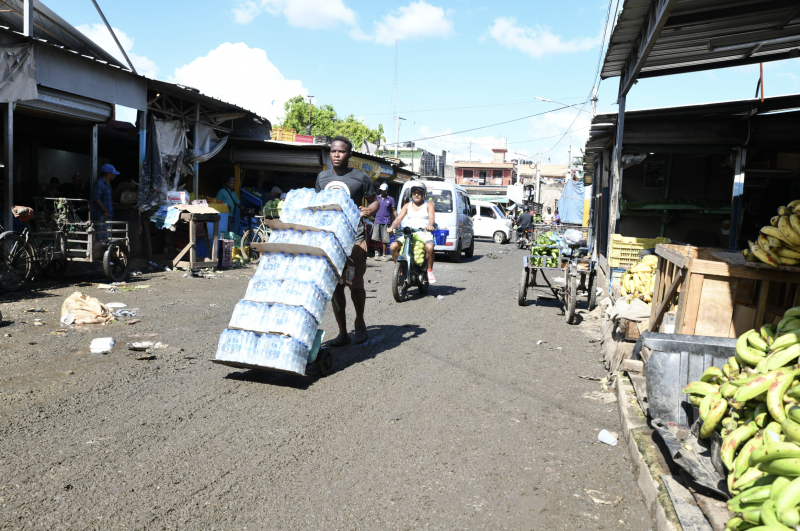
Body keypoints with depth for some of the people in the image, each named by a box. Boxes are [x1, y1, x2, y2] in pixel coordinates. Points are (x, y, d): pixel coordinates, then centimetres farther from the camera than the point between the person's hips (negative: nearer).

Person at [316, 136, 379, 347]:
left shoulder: (360, 177, 0)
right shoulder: (322, 177, 13)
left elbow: (374, 201, 7)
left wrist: (368, 211, -14)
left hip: (354, 236, -4)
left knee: (355, 284, -5)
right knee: (335, 286, 3)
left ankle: (360, 323, 22)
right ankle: (342, 332, 13)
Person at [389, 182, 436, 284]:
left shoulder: (428, 205, 11)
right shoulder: (407, 206, 20)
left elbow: (432, 216, -9)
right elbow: (399, 218, 8)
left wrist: (430, 225, -32)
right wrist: (392, 227, -13)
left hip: (424, 233, -3)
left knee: (429, 247, -36)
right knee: (393, 246, -21)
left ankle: (429, 271, -16)